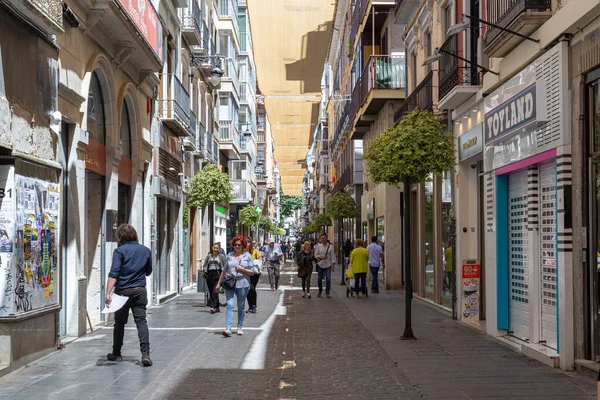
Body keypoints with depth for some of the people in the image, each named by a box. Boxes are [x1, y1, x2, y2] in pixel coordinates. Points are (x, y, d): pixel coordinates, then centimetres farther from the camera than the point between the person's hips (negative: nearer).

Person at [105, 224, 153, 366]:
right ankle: (145, 353, -15)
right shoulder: (145, 250, 5)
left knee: (119, 322, 12)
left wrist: (108, 293, -21)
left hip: (122, 291, -2)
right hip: (140, 291, 2)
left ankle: (116, 353, 23)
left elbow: (113, 274, -17)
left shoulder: (119, 251, -8)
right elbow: (148, 272, 17)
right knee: (141, 321, -1)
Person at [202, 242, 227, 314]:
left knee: (215, 291, -14)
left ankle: (213, 306, -20)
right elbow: (205, 265, 23)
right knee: (211, 291, 4)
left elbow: (225, 266, 4)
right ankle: (217, 307, 13)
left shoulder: (222, 256, 6)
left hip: (217, 274, -4)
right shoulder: (209, 256, 16)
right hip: (209, 274, 4)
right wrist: (204, 272, 9)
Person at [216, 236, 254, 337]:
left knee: (241, 307, 8)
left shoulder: (247, 256, 4)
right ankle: (228, 329, -18)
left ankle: (240, 327, 22)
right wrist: (219, 283, 16)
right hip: (230, 284, 1)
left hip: (242, 284, -1)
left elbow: (252, 272, 3)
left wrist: (242, 269, -12)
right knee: (230, 305, -11)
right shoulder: (229, 255, 9)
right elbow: (224, 271, 16)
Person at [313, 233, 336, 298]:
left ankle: (327, 293, 3)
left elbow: (332, 256, 0)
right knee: (319, 279, 7)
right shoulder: (318, 246, 2)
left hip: (328, 265, -2)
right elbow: (315, 255, 4)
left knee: (328, 279, -6)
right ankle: (320, 291, 27)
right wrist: (320, 257, -15)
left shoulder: (330, 246, -2)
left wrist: (333, 265, -4)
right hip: (320, 264, 2)